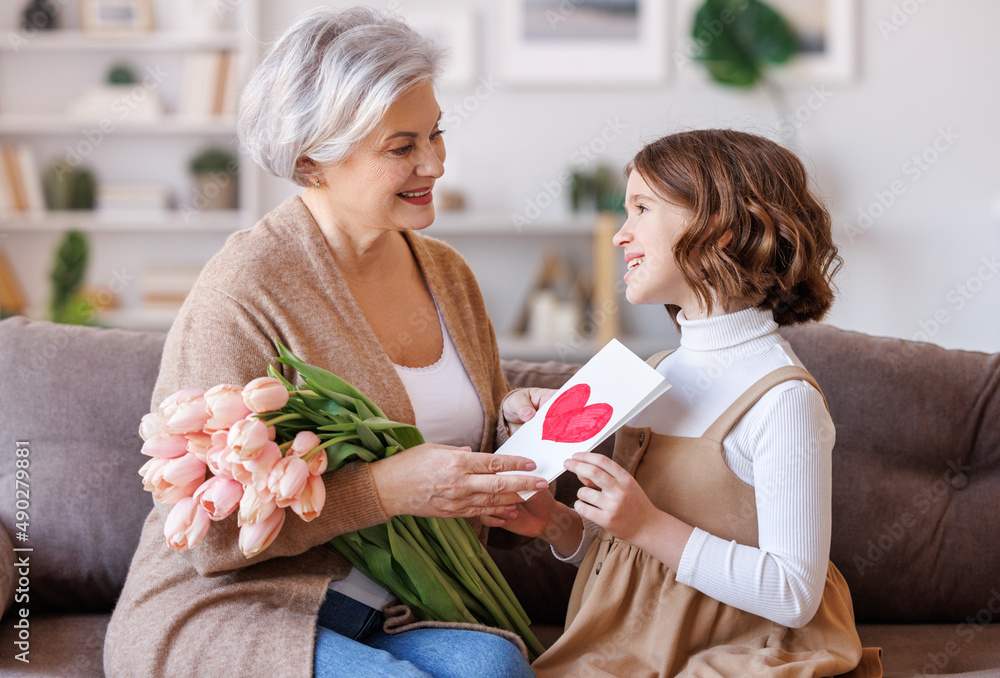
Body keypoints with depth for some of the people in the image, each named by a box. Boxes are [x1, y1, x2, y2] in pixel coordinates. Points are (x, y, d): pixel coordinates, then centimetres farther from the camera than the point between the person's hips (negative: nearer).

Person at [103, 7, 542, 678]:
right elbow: (206, 533, -16)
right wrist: (388, 488, -24)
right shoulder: (242, 292, -14)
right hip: (228, 610, -5)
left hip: (395, 614, 6)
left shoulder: (447, 273, 11)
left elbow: (485, 440, 24)